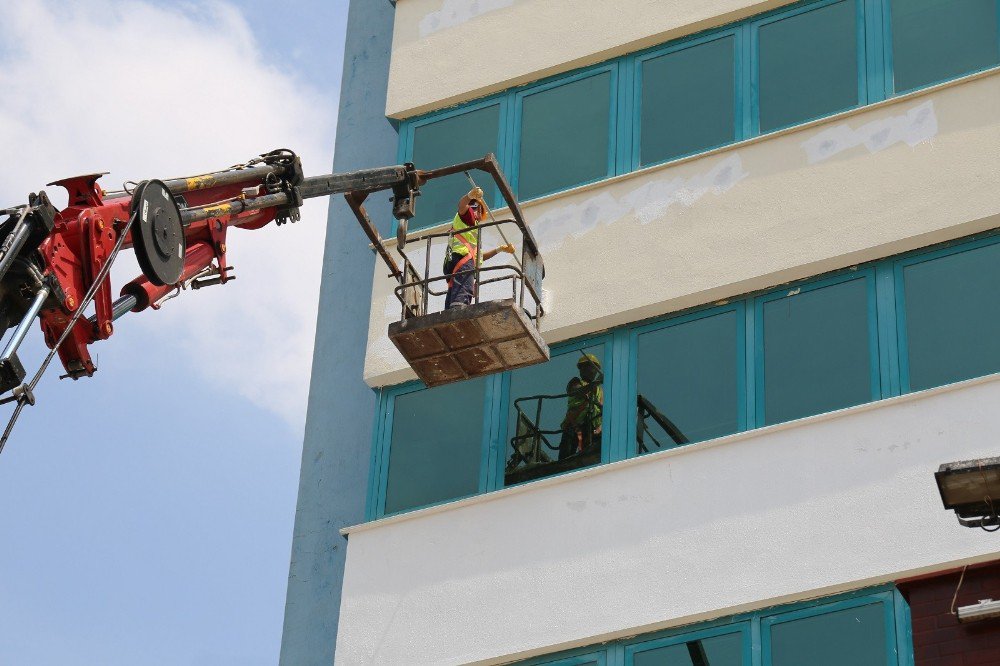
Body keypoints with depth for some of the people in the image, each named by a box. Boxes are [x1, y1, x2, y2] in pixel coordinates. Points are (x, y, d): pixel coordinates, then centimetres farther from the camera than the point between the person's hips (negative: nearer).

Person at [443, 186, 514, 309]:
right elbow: (462, 206, -10)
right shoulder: (468, 214, 17)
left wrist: (500, 249, 48)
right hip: (463, 258, -10)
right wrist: (470, 196, -31)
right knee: (463, 295, -31)